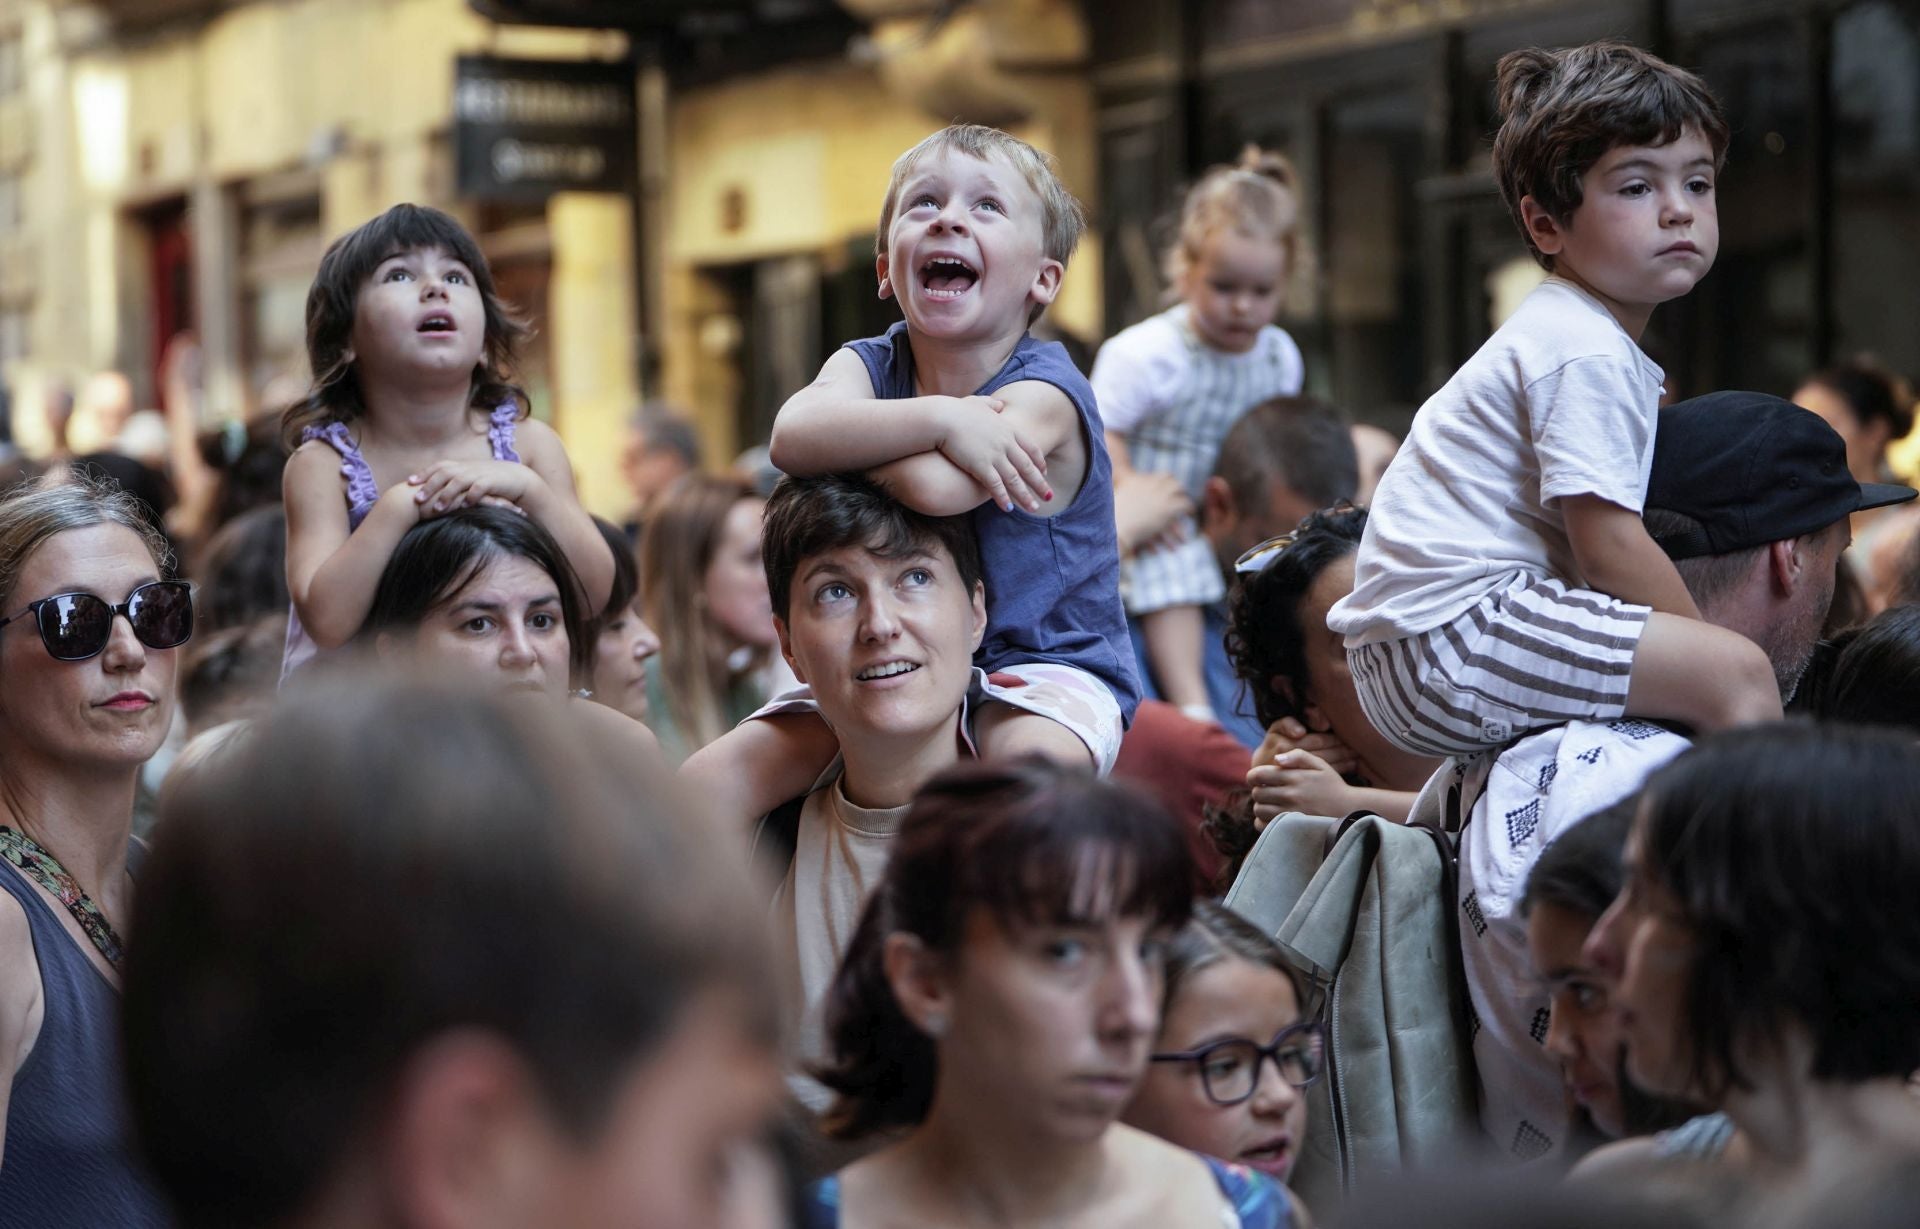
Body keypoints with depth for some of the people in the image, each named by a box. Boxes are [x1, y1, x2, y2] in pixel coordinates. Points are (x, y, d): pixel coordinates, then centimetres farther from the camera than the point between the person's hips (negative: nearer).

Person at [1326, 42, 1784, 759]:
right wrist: (1707, 644, -9)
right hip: (1450, 638, -12)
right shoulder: (1587, 354, -15)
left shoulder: (1570, 331, 19)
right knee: (1739, 674, -22)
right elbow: (1609, 548, -19)